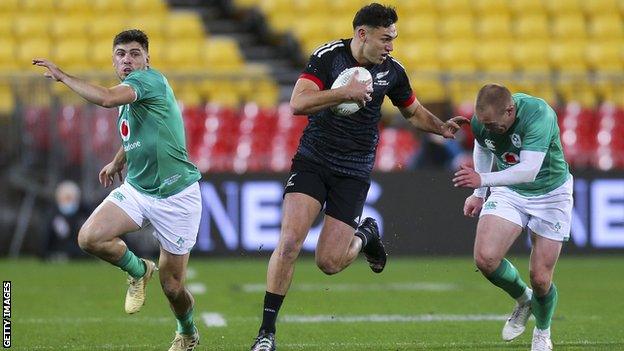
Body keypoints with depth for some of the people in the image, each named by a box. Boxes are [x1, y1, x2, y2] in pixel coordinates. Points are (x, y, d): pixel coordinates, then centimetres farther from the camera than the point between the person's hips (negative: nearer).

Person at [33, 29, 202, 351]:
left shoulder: (150, 79, -15)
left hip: (176, 195, -7)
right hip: (136, 189, 7)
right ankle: (138, 270, 12)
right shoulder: (129, 92, 11)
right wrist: (117, 162, 40)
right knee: (89, 237, -18)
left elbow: (107, 98, -34)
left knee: (171, 285, -1)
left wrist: (61, 76, -26)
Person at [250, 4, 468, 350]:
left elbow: (413, 111, 16)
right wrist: (345, 92, -31)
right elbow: (298, 103, -22)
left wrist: (442, 127, -1)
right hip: (312, 161, -1)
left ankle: (365, 236, 30)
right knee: (289, 241, -18)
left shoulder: (392, 70, -2)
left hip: (353, 172, 1)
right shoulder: (327, 56, -11)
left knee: (329, 263, -6)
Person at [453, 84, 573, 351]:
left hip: (550, 193, -4)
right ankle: (523, 299, 13)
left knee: (540, 278, -6)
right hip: (509, 192, 4)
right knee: (485, 258, -18)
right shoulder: (481, 121, -15)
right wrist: (479, 194, 16)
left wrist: (483, 180, -48)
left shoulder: (538, 114, -33)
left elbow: (529, 170, -41)